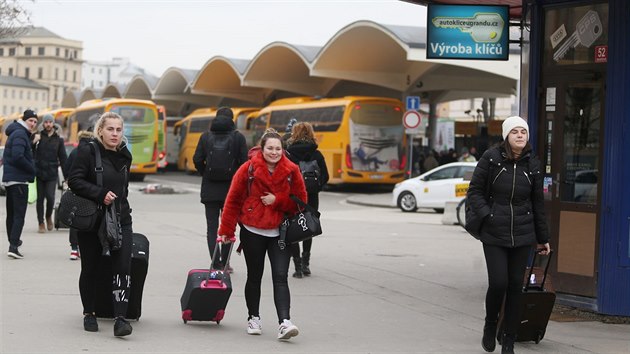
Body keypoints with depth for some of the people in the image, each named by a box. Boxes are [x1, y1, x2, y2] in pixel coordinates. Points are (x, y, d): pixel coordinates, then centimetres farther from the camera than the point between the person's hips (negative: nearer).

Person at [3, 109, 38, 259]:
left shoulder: (17, 133, 19)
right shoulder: (20, 134, -13)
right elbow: (18, 157, -24)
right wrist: (32, 170, -13)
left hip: (9, 179, 10)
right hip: (19, 180, -10)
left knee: (11, 214, 18)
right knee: (19, 214, -12)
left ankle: (13, 242, 30)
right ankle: (13, 246, -19)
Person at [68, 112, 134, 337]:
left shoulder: (125, 156, 11)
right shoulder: (88, 152, -5)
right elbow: (74, 180, -12)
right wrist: (100, 194, -20)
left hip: (120, 219, 3)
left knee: (123, 267, -12)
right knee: (90, 269, 8)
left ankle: (120, 318, -16)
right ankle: (89, 314, 26)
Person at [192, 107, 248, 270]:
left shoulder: (206, 136, 1)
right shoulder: (238, 137, -3)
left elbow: (197, 160, -3)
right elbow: (245, 161, -8)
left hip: (209, 189, 0)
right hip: (231, 188, 0)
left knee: (212, 227, 4)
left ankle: (216, 264, -3)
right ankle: (224, 261, 16)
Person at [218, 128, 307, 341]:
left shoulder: (291, 171, -3)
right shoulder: (249, 169, -7)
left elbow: (301, 200, 1)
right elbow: (233, 200, -2)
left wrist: (276, 200, -15)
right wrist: (226, 230, -2)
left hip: (280, 233, 0)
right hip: (252, 232, 0)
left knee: (280, 278, -9)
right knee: (254, 276, 12)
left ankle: (284, 323, -16)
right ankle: (254, 319, 27)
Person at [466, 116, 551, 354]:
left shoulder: (533, 164, 5)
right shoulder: (491, 158, -4)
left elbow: (537, 203, 12)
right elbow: (474, 191, 1)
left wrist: (543, 238, 15)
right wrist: (487, 215, -14)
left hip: (522, 236, 3)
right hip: (494, 235, -2)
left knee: (515, 286, 3)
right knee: (498, 283, -10)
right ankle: (490, 327, 20)